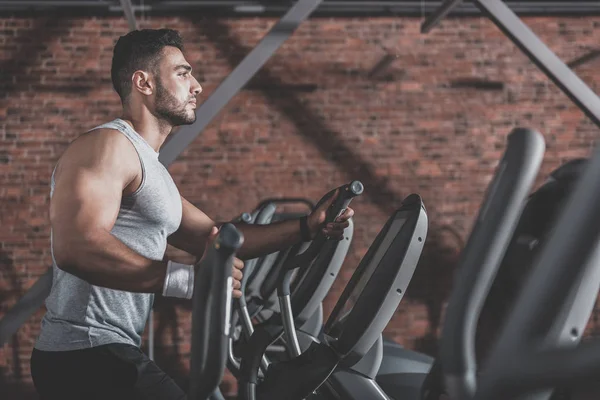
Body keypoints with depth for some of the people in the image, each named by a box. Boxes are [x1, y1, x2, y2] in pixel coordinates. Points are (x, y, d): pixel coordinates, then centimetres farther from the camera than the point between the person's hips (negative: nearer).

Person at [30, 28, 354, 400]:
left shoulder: (151, 168, 21)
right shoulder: (107, 145, -12)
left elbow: (216, 236, 22)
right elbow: (75, 247, -28)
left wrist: (307, 227, 13)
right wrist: (187, 277, -33)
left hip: (101, 353, 11)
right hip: (86, 354, -11)